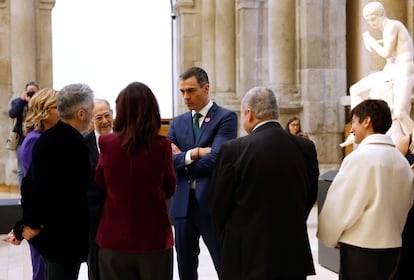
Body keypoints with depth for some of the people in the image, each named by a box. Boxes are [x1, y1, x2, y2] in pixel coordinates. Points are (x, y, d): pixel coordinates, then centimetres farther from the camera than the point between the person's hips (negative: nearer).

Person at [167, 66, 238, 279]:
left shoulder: (226, 117, -4)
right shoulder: (177, 123, 12)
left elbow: (216, 158, -16)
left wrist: (182, 159, -4)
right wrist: (195, 153, -13)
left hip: (213, 202, -5)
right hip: (182, 203, 5)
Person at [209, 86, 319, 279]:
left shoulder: (232, 150, -13)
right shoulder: (306, 147, -2)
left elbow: (219, 206, -5)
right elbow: (310, 198, 7)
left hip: (246, 258, -3)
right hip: (294, 256, 4)